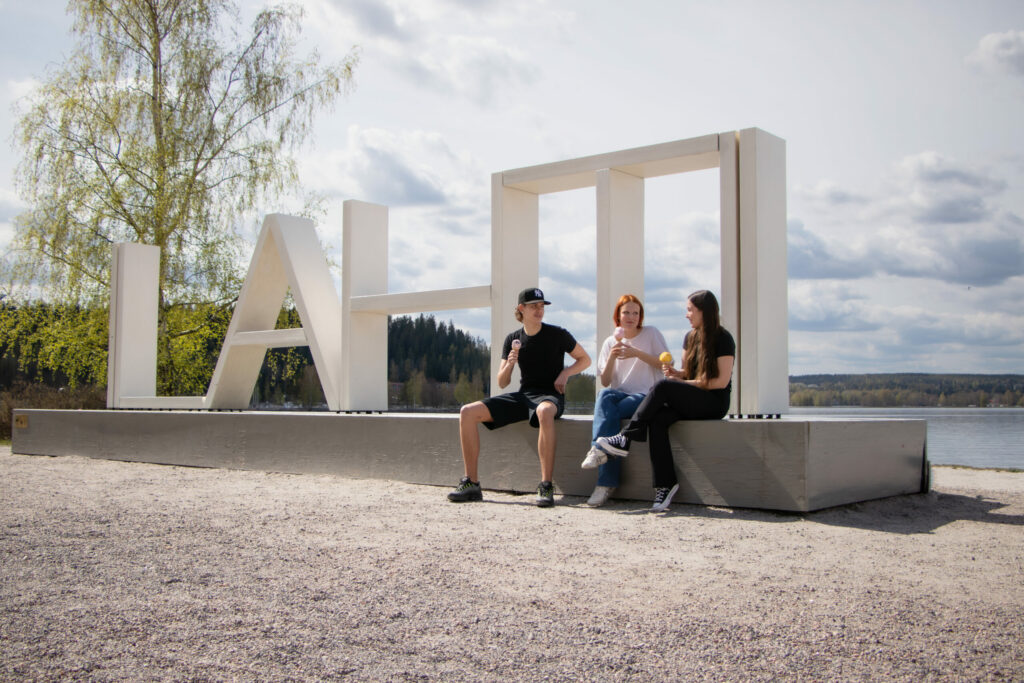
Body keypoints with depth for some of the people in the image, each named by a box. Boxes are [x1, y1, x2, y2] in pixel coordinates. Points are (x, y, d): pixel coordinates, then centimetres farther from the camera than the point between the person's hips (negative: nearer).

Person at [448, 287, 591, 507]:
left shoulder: (557, 334, 1)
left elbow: (585, 359, 11)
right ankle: (471, 484, -12)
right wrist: (509, 364, -13)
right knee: (468, 412, -13)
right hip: (523, 395, 5)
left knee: (544, 412, -45)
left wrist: (566, 373, -7)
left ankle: (546, 487, -41)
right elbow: (502, 383, 8)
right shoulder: (513, 339, 9)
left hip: (549, 395, -5)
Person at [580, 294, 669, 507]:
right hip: (619, 395, 3)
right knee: (605, 395, -34)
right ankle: (601, 451, -41)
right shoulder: (610, 342, 14)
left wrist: (637, 353, -12)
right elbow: (605, 382, 7)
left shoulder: (651, 334, 8)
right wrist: (612, 357, -10)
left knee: (609, 412, -32)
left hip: (645, 395, -3)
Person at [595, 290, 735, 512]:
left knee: (663, 386, -28)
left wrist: (684, 382, -10)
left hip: (714, 402, -6)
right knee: (658, 419, -26)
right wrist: (674, 372, -4)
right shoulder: (690, 337, 16)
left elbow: (722, 381, -11)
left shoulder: (723, 338, -6)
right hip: (691, 402, 6)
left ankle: (625, 439, -24)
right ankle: (665, 484, -28)